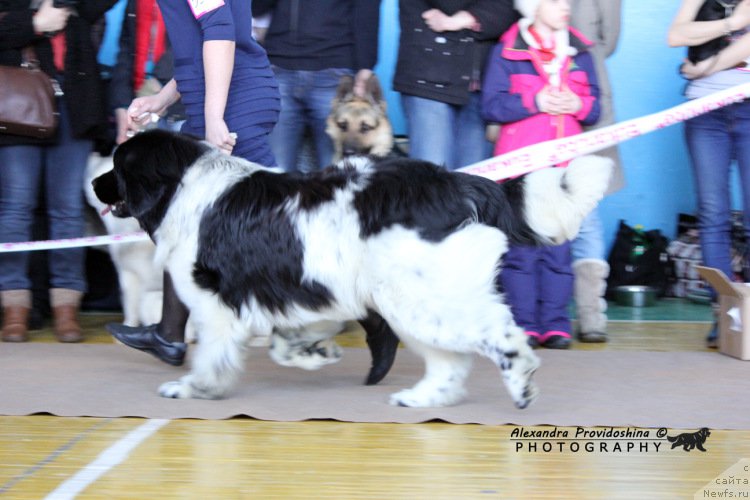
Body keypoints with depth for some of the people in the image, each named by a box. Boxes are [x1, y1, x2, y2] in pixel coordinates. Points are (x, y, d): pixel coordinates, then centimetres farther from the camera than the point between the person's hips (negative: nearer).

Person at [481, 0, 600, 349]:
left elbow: (595, 107, 15)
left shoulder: (580, 53, 15)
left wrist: (578, 105, -6)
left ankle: (555, 324, 5)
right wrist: (535, 102, -13)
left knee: (559, 243, 1)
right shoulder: (506, 52, 4)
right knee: (521, 243, -4)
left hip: (565, 162, 3)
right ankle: (523, 323, 0)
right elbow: (491, 105, -4)